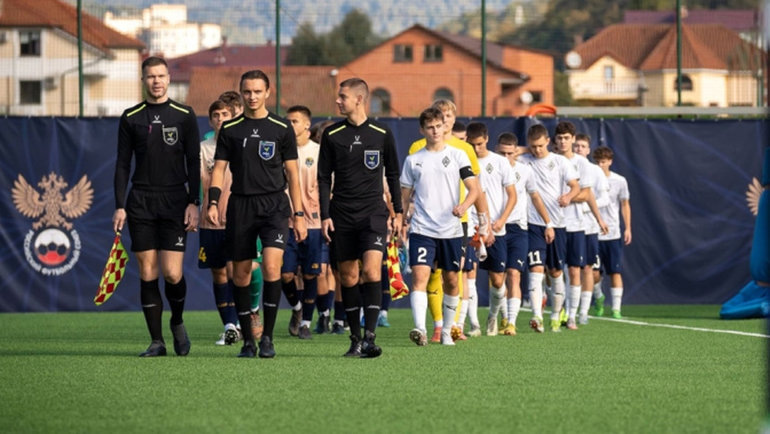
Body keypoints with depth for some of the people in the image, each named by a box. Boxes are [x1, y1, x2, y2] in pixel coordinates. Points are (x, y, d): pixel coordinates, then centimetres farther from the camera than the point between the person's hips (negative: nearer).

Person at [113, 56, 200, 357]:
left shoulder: (184, 115, 3)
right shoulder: (131, 118, 7)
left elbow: (194, 162, 3)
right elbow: (123, 165, 8)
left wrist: (193, 203, -5)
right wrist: (119, 206, 1)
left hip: (175, 202, -2)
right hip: (140, 204, 2)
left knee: (172, 273, -9)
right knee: (147, 274, -1)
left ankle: (177, 322, 19)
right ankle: (156, 341, 5)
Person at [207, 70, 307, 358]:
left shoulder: (282, 128, 4)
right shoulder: (230, 129, 6)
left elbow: (292, 174, 7)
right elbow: (219, 168, 7)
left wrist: (299, 216, 4)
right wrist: (213, 202, -10)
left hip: (274, 205, -2)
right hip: (241, 205, 2)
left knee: (271, 266, -18)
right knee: (241, 274, 3)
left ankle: (267, 337, -10)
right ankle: (247, 340, 14)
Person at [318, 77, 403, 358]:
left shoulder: (382, 135, 1)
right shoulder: (332, 135, 3)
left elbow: (393, 175, 11)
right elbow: (324, 178, 6)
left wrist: (398, 212, 11)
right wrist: (325, 216, -1)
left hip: (373, 211, -2)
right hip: (341, 215, 2)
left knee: (371, 269, -17)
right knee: (348, 276, 4)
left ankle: (370, 338, -20)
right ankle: (356, 338, 13)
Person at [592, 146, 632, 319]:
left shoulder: (619, 181, 2)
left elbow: (625, 205, 9)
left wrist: (628, 228, 3)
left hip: (613, 234, 0)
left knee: (615, 272, -4)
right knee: (594, 273, -1)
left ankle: (616, 309, -2)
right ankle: (598, 297, 29)